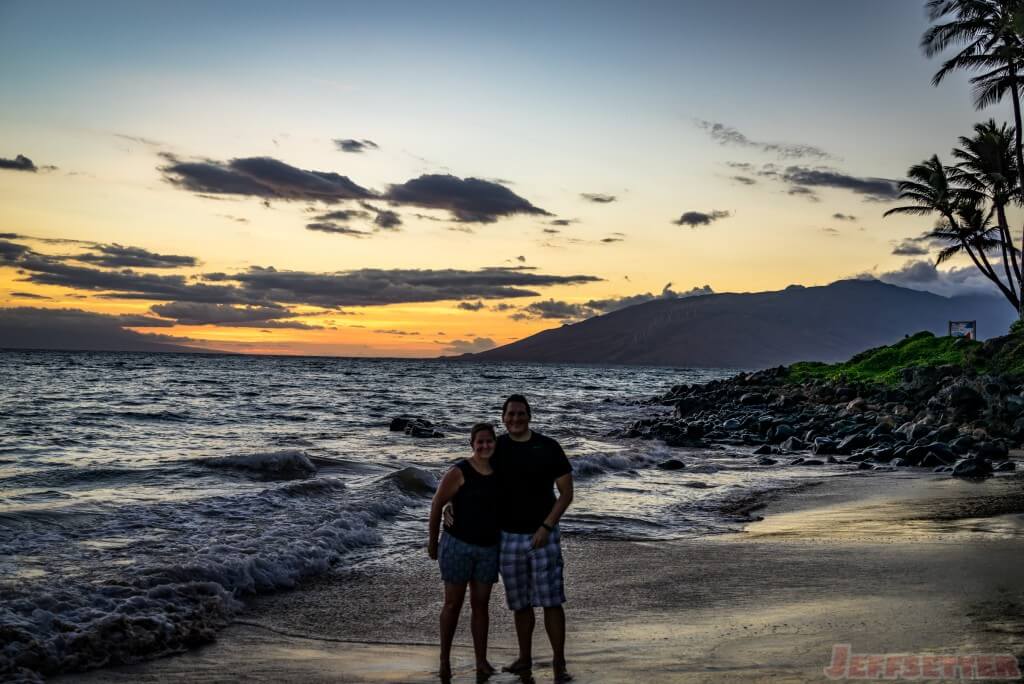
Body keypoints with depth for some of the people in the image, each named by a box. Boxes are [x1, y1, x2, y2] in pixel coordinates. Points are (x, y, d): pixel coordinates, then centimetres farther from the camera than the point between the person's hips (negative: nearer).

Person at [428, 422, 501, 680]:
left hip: (488, 549, 4)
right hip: (457, 546, -4)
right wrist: (433, 541, -2)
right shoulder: (459, 472, -14)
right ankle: (444, 659, 21)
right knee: (453, 603, 6)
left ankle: (481, 662, 17)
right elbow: (437, 505, -8)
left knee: (480, 605, 10)